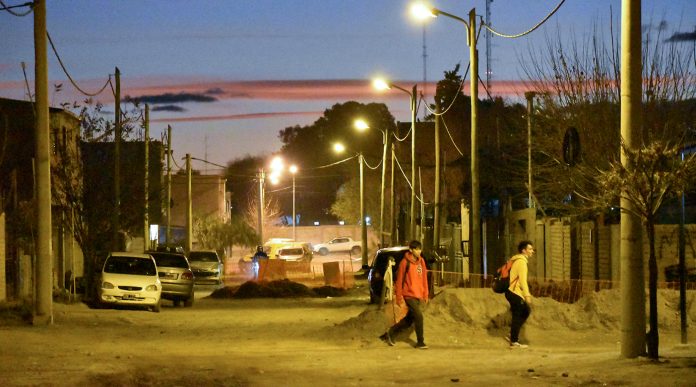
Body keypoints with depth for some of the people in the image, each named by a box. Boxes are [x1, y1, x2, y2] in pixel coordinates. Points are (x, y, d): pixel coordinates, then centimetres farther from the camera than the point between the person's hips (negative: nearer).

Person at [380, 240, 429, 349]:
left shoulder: (421, 261, 7)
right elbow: (399, 281, -8)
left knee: (409, 320, 13)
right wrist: (399, 298, -8)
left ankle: (390, 334, 29)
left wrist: (425, 295, 11)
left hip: (419, 296, 7)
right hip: (409, 295, -7)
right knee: (419, 317, -12)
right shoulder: (405, 262, -11)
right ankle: (420, 342, -1)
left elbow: (424, 279, 13)